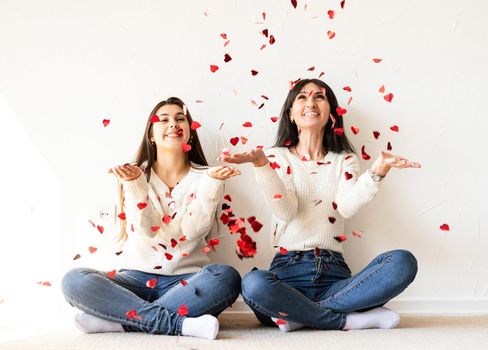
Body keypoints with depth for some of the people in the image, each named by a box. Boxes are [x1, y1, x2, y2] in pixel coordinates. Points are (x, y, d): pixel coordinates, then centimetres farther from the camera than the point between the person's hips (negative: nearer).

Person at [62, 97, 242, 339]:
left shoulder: (202, 177, 7)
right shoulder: (137, 175, 8)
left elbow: (190, 230, -9)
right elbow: (147, 230, -8)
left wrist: (212, 182, -17)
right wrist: (135, 183, -20)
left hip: (185, 280, 0)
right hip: (137, 277, 1)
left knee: (226, 277, -33)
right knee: (74, 280, -25)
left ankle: (118, 320, -27)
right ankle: (179, 323, -30)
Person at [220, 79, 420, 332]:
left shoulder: (345, 160, 15)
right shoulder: (277, 157, 10)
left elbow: (346, 207, -5)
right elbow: (286, 211, -8)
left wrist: (378, 170, -20)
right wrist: (260, 164, -21)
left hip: (333, 271, 3)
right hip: (289, 270, -3)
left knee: (403, 262, -24)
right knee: (253, 284, -37)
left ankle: (297, 314, -20)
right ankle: (348, 319, -18)